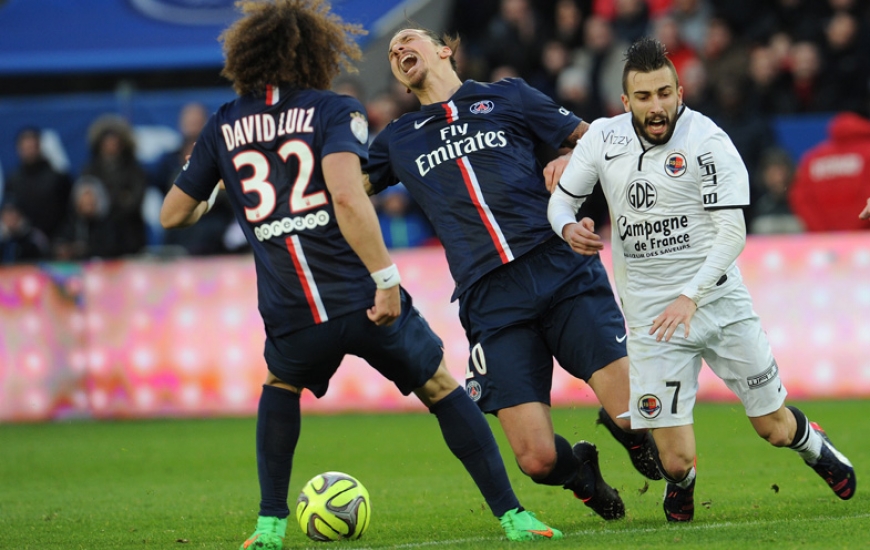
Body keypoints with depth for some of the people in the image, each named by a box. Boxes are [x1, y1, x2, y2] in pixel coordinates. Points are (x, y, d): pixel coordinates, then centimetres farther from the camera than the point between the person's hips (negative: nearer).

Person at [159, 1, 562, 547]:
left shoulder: (223, 126, 11)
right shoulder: (334, 110, -1)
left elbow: (173, 215, 18)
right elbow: (347, 195, -19)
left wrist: (202, 206, 41)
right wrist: (386, 277, -18)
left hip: (291, 318, 3)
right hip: (362, 299, -2)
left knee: (281, 387, 34)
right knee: (442, 389, 18)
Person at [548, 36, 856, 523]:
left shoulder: (708, 142, -12)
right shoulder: (603, 138, -1)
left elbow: (732, 234, -16)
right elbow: (561, 199, 13)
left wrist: (690, 296, -27)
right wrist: (569, 227, -11)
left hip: (719, 299, -1)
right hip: (652, 318, 1)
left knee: (776, 429, 8)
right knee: (677, 461, -8)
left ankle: (811, 441, 46)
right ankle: (681, 480, 31)